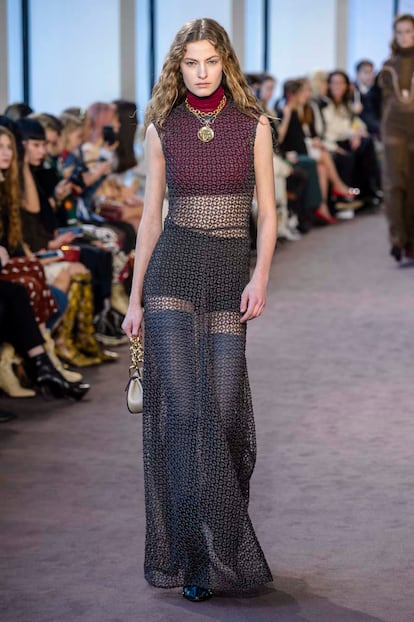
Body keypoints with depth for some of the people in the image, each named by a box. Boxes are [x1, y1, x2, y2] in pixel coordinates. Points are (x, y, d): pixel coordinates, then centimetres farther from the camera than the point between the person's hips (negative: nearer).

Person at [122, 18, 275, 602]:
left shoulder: (253, 126, 4)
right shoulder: (163, 130, 6)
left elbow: (267, 210, 3)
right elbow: (151, 214, 9)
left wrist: (261, 277, -11)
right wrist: (135, 296, 7)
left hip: (230, 272, 0)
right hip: (173, 269, 0)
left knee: (224, 409, -1)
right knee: (184, 406, -10)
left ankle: (219, 543, 16)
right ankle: (196, 550, -6)